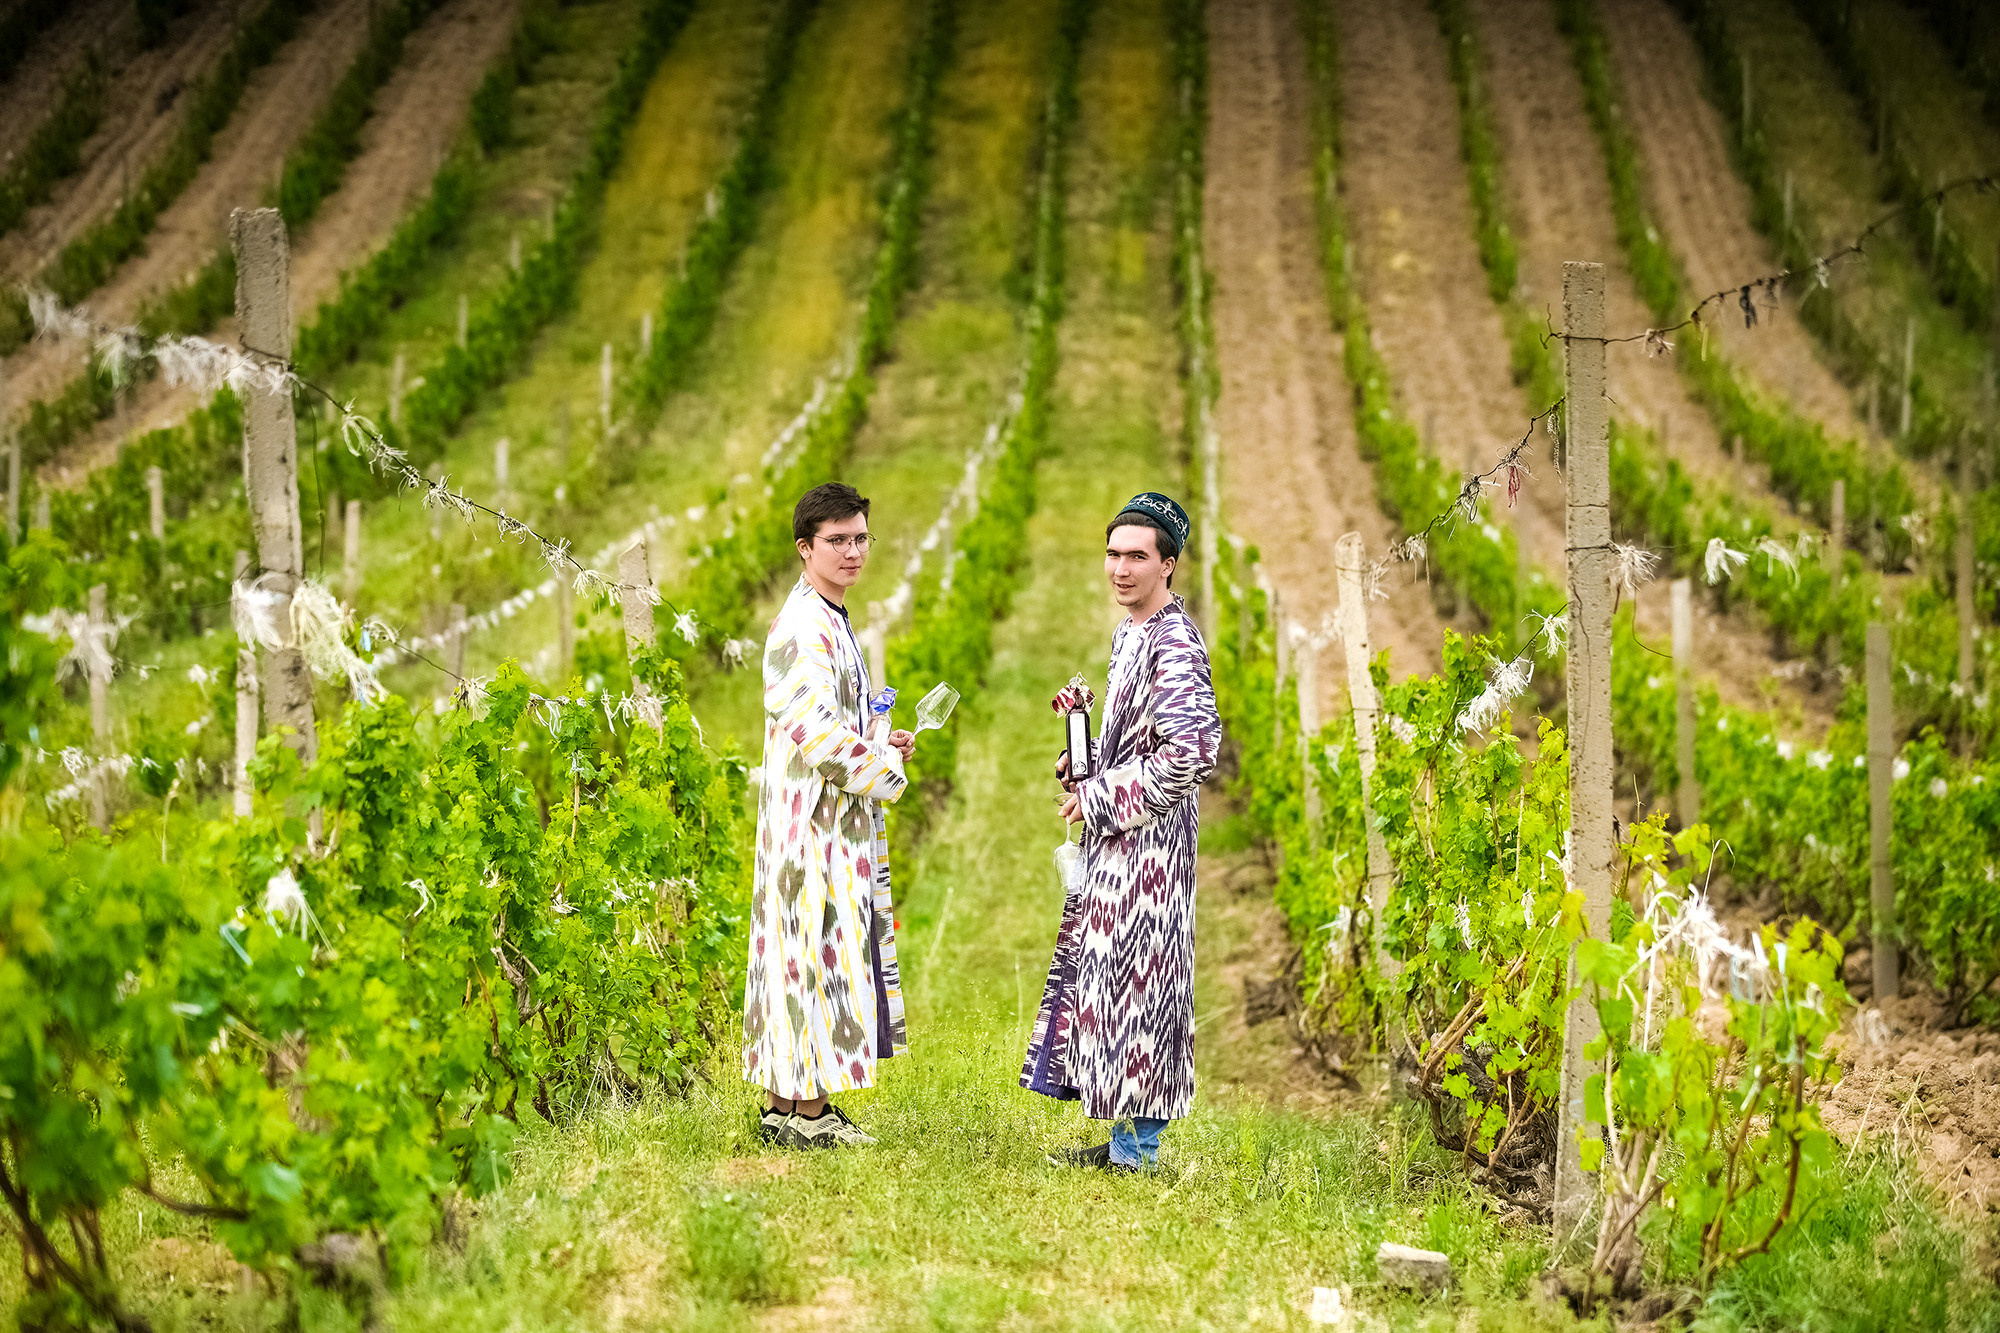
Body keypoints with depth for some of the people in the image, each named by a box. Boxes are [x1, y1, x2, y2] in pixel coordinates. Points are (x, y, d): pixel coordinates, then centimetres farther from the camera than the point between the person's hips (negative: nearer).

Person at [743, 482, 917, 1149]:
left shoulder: (831, 621, 18)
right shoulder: (802, 627, -16)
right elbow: (814, 730, -24)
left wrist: (878, 747, 11)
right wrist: (883, 766, -11)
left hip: (835, 818, 10)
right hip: (812, 819, -10)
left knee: (802, 954, 11)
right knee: (817, 951, -7)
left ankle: (785, 1104, 15)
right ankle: (807, 1112, -4)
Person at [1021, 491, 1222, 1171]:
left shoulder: (1174, 643, -17)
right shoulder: (1130, 633, 14)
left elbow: (1194, 752, -26)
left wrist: (1103, 799, -18)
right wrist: (1086, 762, 6)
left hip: (1146, 847, -10)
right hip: (1113, 843, 10)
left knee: (1134, 984, -5)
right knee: (1107, 984, 12)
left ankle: (1137, 1150, 2)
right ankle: (1122, 1140, 19)